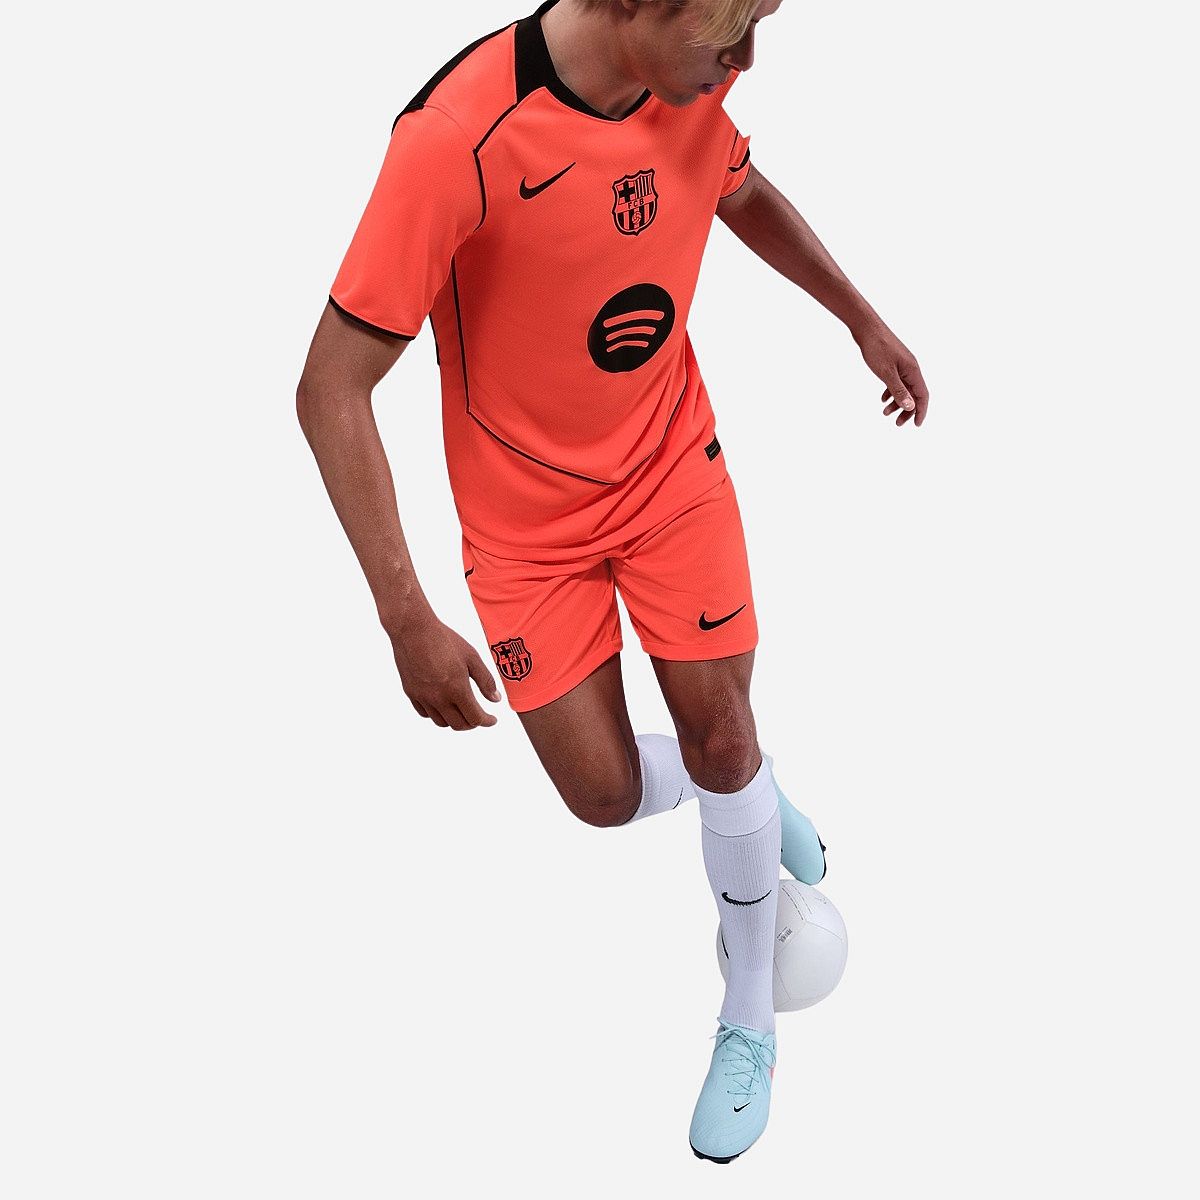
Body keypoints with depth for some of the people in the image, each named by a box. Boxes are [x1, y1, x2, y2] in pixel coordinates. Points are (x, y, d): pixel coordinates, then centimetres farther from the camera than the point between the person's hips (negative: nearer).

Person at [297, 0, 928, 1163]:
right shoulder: (455, 140, -33)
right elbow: (332, 388, -28)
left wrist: (864, 321, 18)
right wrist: (407, 619, -29)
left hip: (673, 468, 4)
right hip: (528, 515, -3)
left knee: (720, 732, 2)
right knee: (607, 795, 0)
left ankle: (748, 1021, 25)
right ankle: (748, 791, 37)